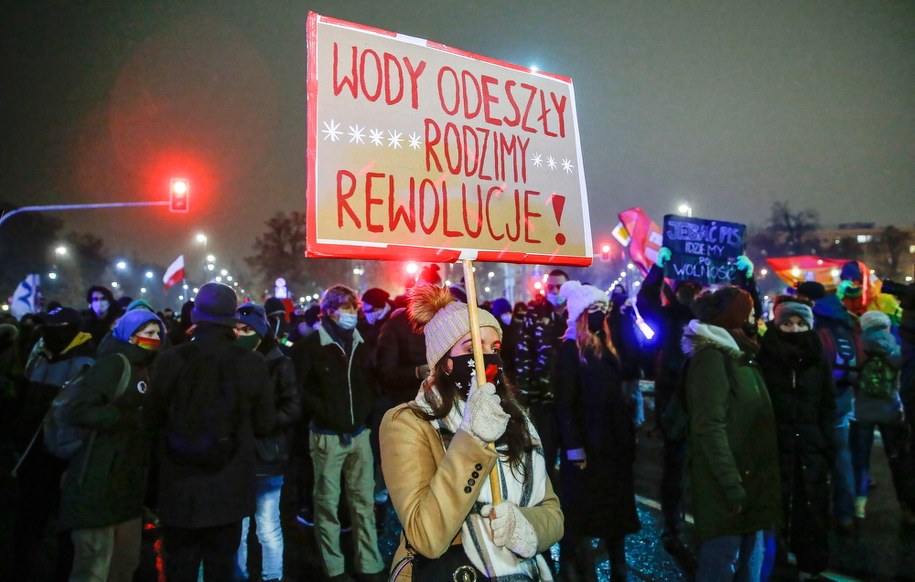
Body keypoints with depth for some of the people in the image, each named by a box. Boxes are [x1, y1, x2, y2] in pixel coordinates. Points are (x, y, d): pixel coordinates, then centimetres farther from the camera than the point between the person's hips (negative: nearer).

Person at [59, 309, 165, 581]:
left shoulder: (143, 369, 17)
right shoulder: (114, 363, -10)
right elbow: (83, 410, -21)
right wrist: (132, 419, -27)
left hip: (127, 481, 9)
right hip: (98, 481, -9)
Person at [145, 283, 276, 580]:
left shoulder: (170, 360, -13)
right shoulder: (252, 363, -13)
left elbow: (151, 419, 1)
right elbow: (264, 425, -4)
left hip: (180, 490, 0)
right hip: (229, 490, 0)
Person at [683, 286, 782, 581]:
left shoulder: (740, 355, 16)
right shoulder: (712, 357, -12)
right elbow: (710, 428, -20)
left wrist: (754, 483, 13)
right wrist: (732, 485, -23)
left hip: (751, 483, 9)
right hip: (726, 490, -9)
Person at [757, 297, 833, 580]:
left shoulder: (818, 360, 6)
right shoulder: (765, 359, -3)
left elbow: (827, 407, 9)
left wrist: (827, 446, 4)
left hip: (811, 446, 3)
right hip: (775, 445, -2)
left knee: (811, 508, 7)